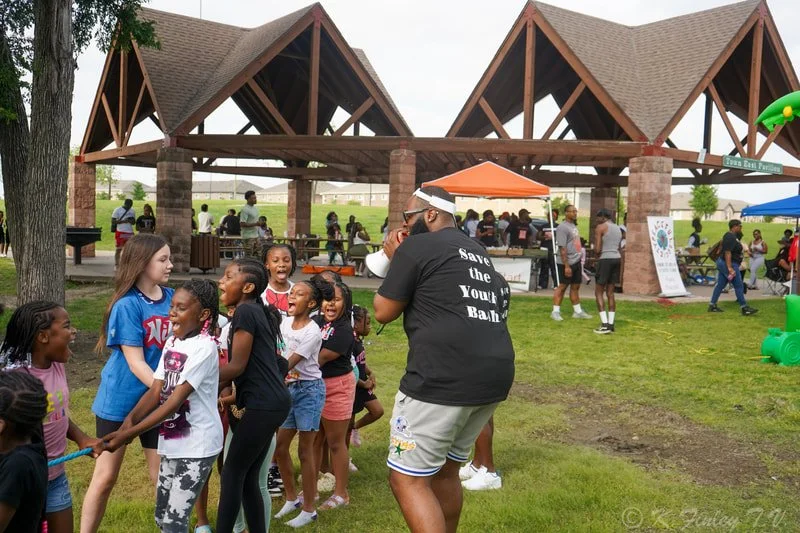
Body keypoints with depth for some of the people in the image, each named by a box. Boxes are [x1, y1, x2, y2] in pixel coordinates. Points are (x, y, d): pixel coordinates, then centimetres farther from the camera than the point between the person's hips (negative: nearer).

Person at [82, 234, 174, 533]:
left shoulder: (171, 298, -2)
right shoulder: (127, 305, -17)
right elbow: (135, 362, -20)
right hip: (120, 401, -4)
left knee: (163, 475, 10)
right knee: (106, 476, 9)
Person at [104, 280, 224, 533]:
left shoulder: (203, 348, -19)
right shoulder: (171, 343, 6)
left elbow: (174, 402, -23)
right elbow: (156, 391, 1)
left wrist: (128, 435, -24)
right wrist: (130, 419, -17)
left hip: (197, 446, -8)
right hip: (172, 443, 8)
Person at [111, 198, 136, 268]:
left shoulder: (132, 211, 12)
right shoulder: (118, 210, -2)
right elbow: (113, 221, -6)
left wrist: (131, 221, -7)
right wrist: (123, 221, -18)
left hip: (130, 232, 4)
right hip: (120, 232, -4)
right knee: (119, 249, 1)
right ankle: (116, 265, 7)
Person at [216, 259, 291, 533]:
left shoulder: (245, 311, -12)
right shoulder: (257, 311, 16)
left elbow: (237, 366, -13)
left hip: (263, 405, -9)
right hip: (271, 402, 9)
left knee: (232, 473, -1)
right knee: (248, 477, 13)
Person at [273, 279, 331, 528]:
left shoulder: (312, 332, -19)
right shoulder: (285, 322, 3)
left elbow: (289, 364, -20)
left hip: (309, 389, -7)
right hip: (289, 388, 7)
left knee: (304, 451, 0)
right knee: (279, 447, 10)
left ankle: (309, 510, 13)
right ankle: (292, 499, 29)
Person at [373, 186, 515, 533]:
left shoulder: (416, 246, -2)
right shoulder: (478, 252, 22)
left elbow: (384, 312, 2)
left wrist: (395, 259, 13)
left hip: (443, 377, -9)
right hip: (495, 375, 9)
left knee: (407, 479, 0)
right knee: (445, 470, 23)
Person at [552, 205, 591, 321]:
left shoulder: (574, 226, 14)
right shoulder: (563, 227, -15)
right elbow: (562, 248, -20)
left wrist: (579, 258, 18)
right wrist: (566, 266, -23)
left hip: (576, 261, 8)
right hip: (566, 263, -8)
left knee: (576, 286, 12)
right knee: (562, 286, -3)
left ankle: (578, 311, 19)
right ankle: (555, 311, 4)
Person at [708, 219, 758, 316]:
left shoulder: (731, 236, 14)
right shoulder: (730, 237, -19)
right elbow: (727, 253, -25)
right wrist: (730, 268, -28)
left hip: (723, 263, 11)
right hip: (729, 264, -11)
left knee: (720, 285, 10)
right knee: (739, 286, -4)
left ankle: (712, 305, 12)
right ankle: (744, 308, 2)